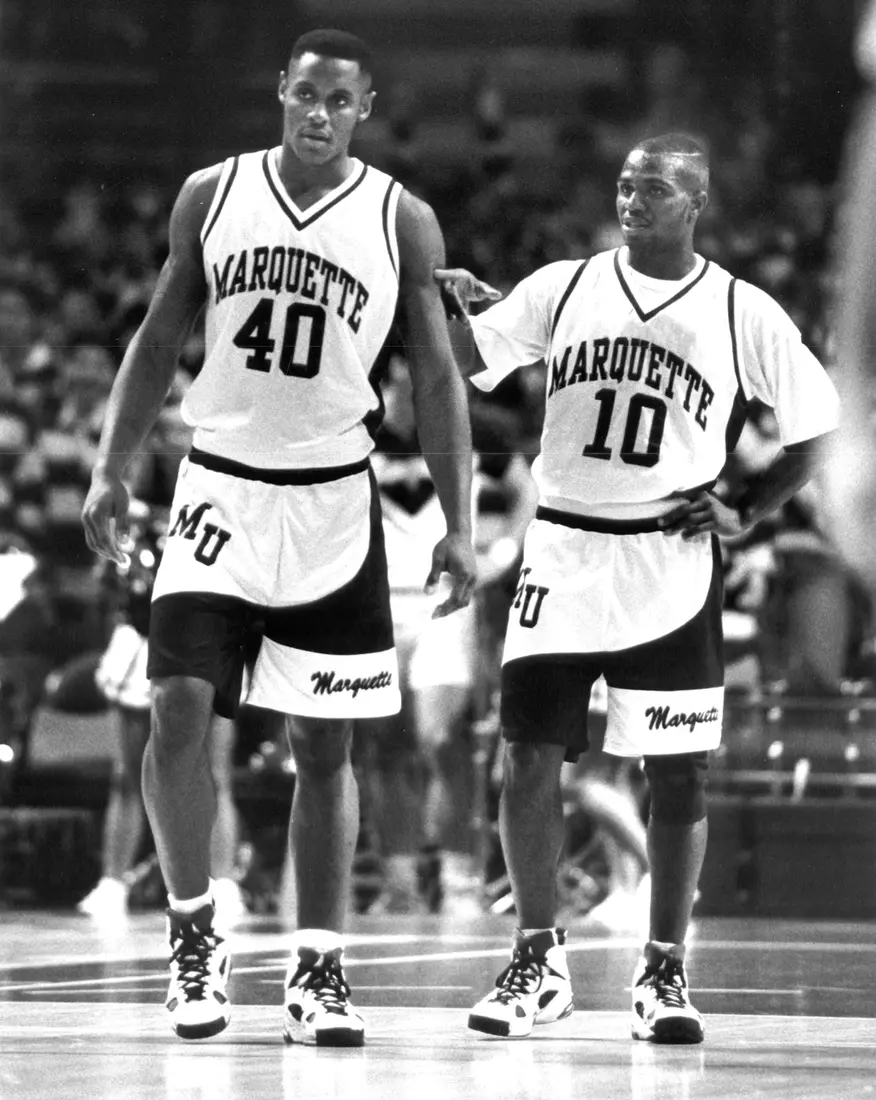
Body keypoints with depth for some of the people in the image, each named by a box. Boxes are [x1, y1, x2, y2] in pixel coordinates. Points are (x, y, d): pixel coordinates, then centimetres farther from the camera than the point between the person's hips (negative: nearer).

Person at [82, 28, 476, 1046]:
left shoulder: (401, 222, 0)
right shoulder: (211, 196, 3)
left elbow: (435, 379, 2)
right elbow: (158, 341, 9)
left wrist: (458, 524, -4)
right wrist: (110, 468, 2)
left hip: (333, 503, 0)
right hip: (219, 491, 0)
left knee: (324, 744, 2)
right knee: (178, 709, -13)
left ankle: (317, 970, 8)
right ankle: (191, 927, 5)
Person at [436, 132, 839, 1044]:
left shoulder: (743, 316, -1)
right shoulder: (565, 289, 3)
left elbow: (811, 424, 8)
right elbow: (469, 360, 1)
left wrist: (748, 513, -2)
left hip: (672, 567, -1)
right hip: (563, 553, 1)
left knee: (677, 774, 1)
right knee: (528, 757, -3)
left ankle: (664, 971, 11)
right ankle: (538, 962, 9)